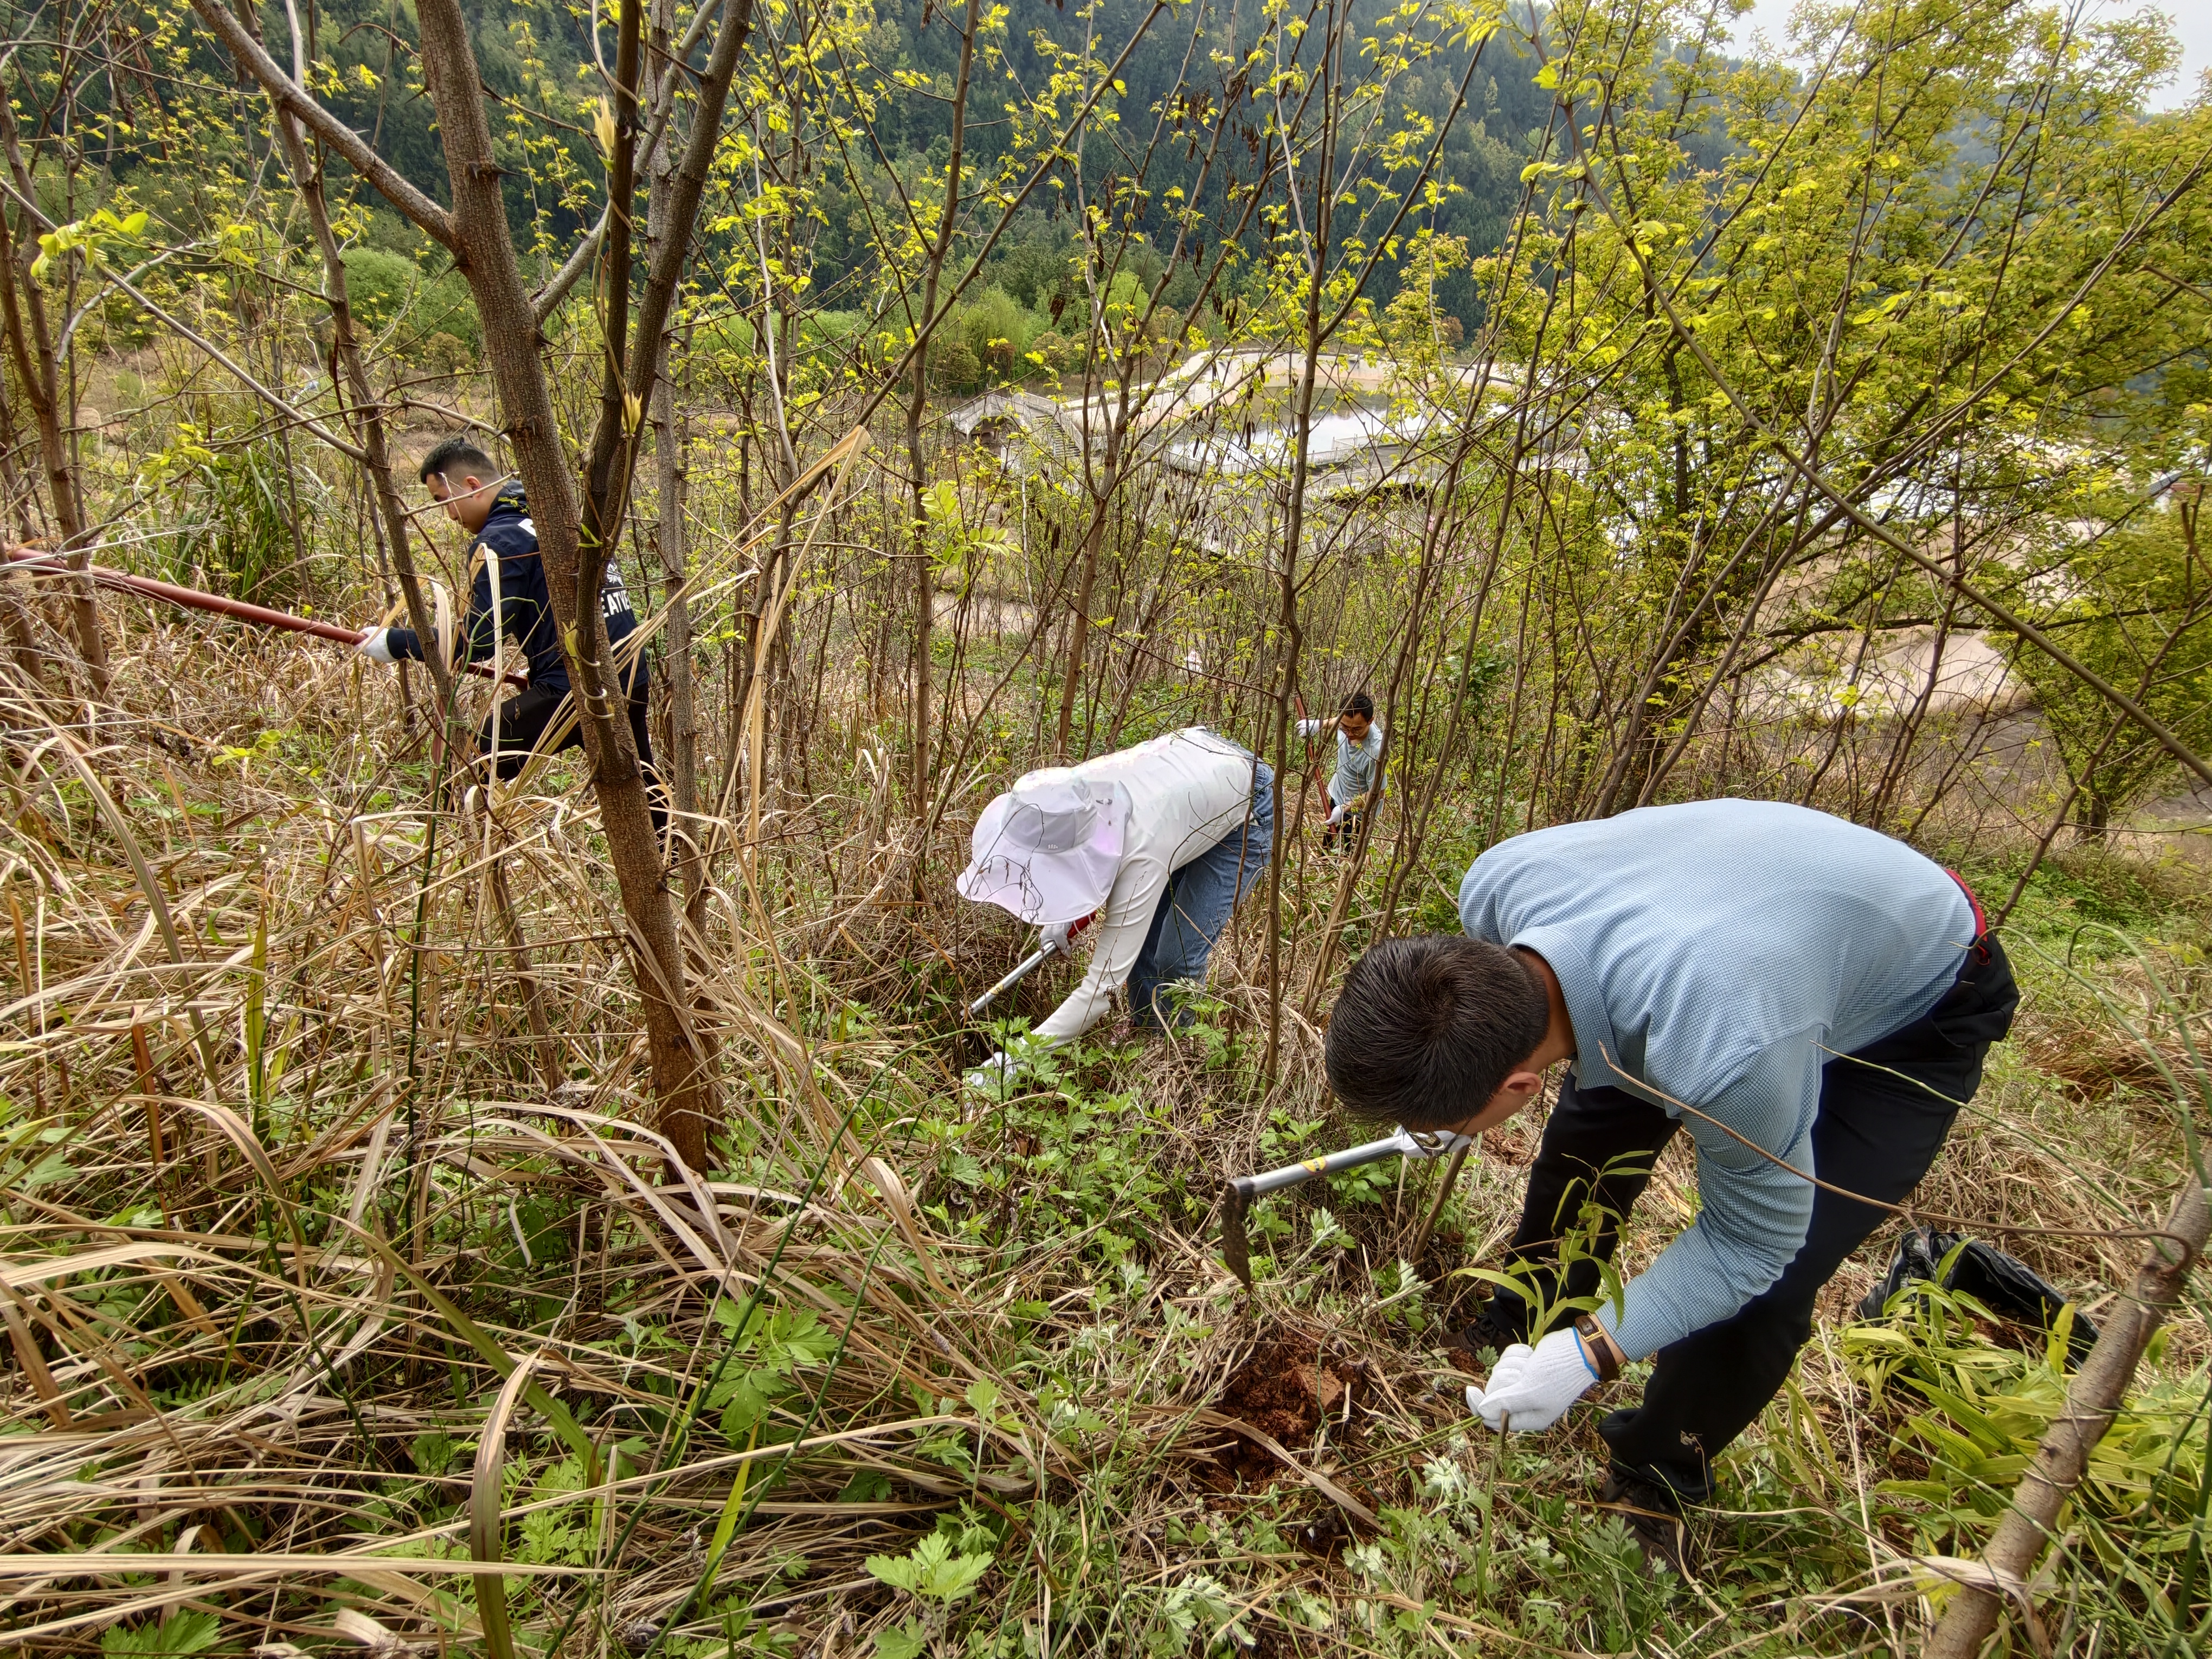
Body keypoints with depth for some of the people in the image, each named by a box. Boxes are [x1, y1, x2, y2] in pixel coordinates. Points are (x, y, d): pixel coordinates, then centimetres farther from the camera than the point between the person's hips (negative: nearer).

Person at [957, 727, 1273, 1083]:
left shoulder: (1140, 857, -44)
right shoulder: (1063, 796, -27)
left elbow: (1102, 988, -40)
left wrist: (1014, 1059, -42)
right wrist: (1067, 915, -10)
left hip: (1248, 812, -6)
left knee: (1178, 958, -8)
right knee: (1139, 939, 4)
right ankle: (1144, 1034, 30)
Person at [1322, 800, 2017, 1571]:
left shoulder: (1718, 1059, -47)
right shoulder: (1494, 885, -29)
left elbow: (1752, 1239, -25)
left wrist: (1587, 1355, -26)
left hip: (1918, 1017, -6)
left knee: (1761, 1290, -11)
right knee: (1589, 1133, 11)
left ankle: (1658, 1476, 18)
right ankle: (1517, 1328, 36)